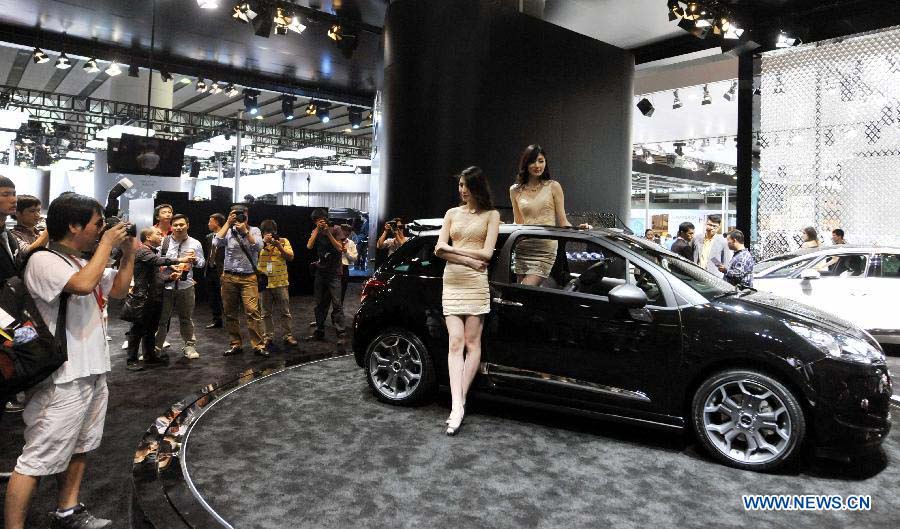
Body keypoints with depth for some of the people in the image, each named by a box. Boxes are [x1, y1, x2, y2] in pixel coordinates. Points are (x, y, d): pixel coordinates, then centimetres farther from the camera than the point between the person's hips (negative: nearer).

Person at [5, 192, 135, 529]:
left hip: (93, 371, 9)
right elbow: (84, 285, -33)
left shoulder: (84, 262, 10)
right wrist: (107, 243, -20)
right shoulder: (43, 261, -15)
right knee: (38, 460, -2)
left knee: (79, 447, 19)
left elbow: (118, 290, 21)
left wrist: (128, 252, 8)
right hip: (64, 378, -9)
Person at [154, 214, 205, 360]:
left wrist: (195, 259, -13)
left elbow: (202, 263, 8)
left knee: (186, 318, 11)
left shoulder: (195, 244, 3)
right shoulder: (163, 242, 1)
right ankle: (156, 347, 15)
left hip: (186, 286, 1)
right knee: (161, 318, 5)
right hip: (165, 284, -1)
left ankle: (189, 345, 22)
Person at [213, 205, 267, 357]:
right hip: (229, 277, 2)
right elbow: (216, 243, -13)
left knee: (253, 312, -10)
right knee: (230, 313, 7)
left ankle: (258, 345, -5)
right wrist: (228, 223, -11)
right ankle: (235, 344, 18)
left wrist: (245, 231, -15)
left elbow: (258, 247, -11)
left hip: (248, 277, -2)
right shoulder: (228, 231, 5)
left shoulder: (254, 230, 6)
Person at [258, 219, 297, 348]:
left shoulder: (283, 241, 5)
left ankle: (287, 336, 12)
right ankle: (267, 337, 14)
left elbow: (291, 257, -4)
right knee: (266, 312, 6)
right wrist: (264, 242, -19)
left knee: (285, 312, 5)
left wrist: (279, 246, -16)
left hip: (281, 282, 0)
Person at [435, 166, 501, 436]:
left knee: (472, 342, -2)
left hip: (476, 282, -2)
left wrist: (452, 249, -4)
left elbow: (486, 253, -5)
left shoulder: (491, 215, 7)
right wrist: (468, 260, -9)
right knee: (456, 342, -8)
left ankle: (458, 403, 4)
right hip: (452, 281, 2)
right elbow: (439, 249, 4)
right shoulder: (452, 213, 15)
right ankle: (457, 405, -14)